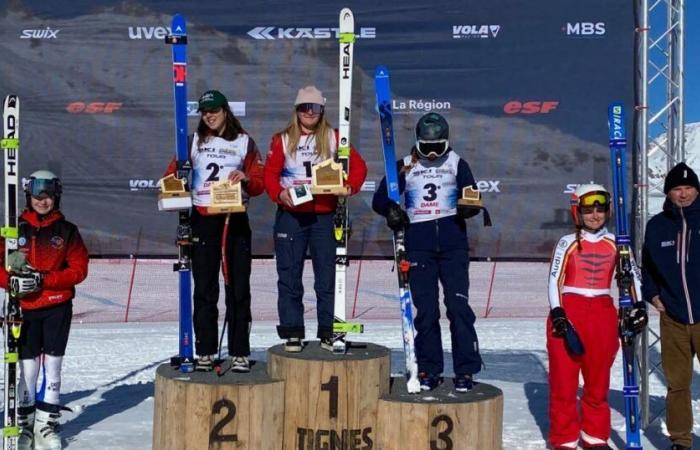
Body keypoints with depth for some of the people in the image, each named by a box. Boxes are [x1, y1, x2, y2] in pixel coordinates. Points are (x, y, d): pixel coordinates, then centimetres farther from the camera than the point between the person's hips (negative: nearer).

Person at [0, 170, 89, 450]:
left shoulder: (67, 231, 4)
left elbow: (79, 269, -3)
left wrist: (43, 280, -15)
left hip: (57, 308, 0)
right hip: (25, 309, 0)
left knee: (53, 369, 4)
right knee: (28, 369, 0)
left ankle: (46, 426, 14)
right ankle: (25, 426, 13)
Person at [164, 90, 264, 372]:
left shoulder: (244, 142, 9)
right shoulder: (194, 142, 13)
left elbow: (259, 184, 5)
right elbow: (174, 172, 8)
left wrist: (246, 179, -16)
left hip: (235, 220, -1)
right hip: (203, 220, 1)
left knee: (238, 288, -1)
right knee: (204, 289, 2)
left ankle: (239, 353, 3)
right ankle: (205, 352, 8)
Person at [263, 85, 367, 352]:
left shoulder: (333, 138, 6)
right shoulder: (283, 140, 6)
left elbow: (358, 165, 5)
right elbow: (270, 173, 3)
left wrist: (349, 187, -13)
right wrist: (279, 193, -16)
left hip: (324, 216, 0)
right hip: (291, 215, 0)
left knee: (327, 277, 2)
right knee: (289, 277, 1)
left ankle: (327, 333, 11)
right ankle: (293, 334, 9)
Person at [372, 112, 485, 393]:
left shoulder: (457, 164, 10)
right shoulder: (405, 167, 10)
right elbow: (380, 199, 8)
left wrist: (467, 207, -18)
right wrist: (391, 210, -14)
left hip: (453, 244, -1)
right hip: (419, 246, 1)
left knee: (458, 306, -9)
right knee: (425, 311, 1)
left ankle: (465, 371, -3)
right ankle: (429, 370, 11)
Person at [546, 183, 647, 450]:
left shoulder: (615, 243, 8)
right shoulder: (568, 243, 0)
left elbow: (632, 274, 13)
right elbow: (554, 280, -3)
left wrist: (638, 306, 1)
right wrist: (557, 314, -13)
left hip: (603, 314, 3)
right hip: (569, 311, -3)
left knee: (598, 380, 9)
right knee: (563, 380, -1)